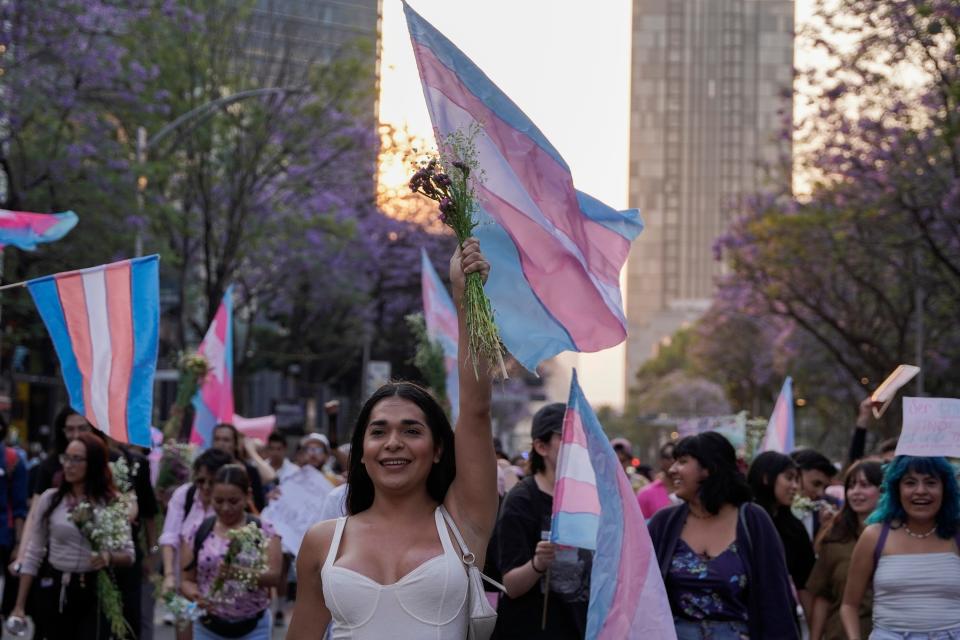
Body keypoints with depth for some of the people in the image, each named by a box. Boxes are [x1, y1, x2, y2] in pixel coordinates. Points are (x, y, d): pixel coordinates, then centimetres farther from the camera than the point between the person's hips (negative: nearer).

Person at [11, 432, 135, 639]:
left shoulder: (112, 503, -1)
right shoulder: (50, 499, 1)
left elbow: (128, 555, 3)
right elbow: (33, 555, 6)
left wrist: (110, 557, -21)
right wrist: (19, 605, 3)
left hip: (94, 593, -2)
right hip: (55, 592, 2)